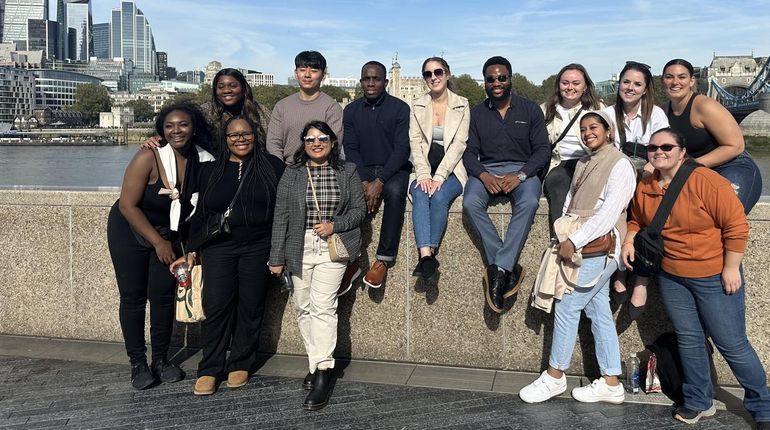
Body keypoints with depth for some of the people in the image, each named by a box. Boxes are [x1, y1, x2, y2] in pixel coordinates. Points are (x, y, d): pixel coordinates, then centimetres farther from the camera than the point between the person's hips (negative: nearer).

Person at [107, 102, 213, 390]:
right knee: (133, 296, 0)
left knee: (164, 294, 3)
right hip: (130, 231, -3)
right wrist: (158, 242, -17)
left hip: (169, 234, 3)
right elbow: (128, 205, -21)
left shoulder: (203, 161, -14)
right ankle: (137, 364, 11)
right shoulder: (149, 157, -25)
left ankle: (161, 360, 16)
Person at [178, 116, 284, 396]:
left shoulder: (272, 166, 4)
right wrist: (192, 251, 10)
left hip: (258, 249, -1)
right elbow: (200, 214, 14)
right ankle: (210, 369, 6)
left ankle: (240, 364, 18)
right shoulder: (212, 171, 11)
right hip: (218, 249, 1)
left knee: (250, 307, 4)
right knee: (215, 307, -5)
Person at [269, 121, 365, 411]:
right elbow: (281, 217, 5)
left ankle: (322, 375, -12)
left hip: (332, 247, -3)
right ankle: (316, 364, 20)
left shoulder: (347, 172, 5)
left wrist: (334, 225, -11)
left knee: (321, 306, -13)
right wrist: (277, 257, 3)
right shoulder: (292, 175, 7)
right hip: (300, 248, 3)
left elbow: (359, 210, 6)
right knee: (303, 308, 5)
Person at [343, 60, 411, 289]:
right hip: (362, 170, 3)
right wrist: (363, 182, -15)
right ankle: (350, 259, -19)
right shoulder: (351, 110, 8)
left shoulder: (400, 108, -2)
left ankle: (384, 260, -28)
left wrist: (379, 182, -23)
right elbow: (350, 149, 2)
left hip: (393, 169, -2)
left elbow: (402, 149, -10)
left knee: (395, 191, -36)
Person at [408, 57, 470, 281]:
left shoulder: (462, 105, 4)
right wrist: (424, 174, -14)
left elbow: (459, 144, -5)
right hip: (425, 171, 2)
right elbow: (415, 142, 3)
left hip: (452, 171, -1)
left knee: (439, 197, -32)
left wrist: (439, 176, -17)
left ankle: (428, 256, -28)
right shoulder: (417, 105, 12)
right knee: (420, 195, -31)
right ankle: (426, 255, -41)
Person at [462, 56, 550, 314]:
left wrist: (520, 175, -16)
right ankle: (509, 268, -25)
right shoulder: (476, 113, 13)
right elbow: (469, 152, 6)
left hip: (522, 170, -1)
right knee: (471, 203, -32)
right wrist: (483, 175, -16)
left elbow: (542, 150, 2)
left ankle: (499, 269, -31)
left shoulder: (530, 110, 8)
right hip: (485, 171, 1)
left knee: (529, 202, -35)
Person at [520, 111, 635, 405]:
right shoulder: (584, 163, 16)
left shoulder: (620, 165, -9)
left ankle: (555, 376, 8)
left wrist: (574, 241, -20)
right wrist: (563, 235, 2)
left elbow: (609, 213, -18)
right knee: (599, 312, 10)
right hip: (582, 247, 8)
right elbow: (570, 201, 17)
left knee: (567, 307, -5)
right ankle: (611, 383, 17)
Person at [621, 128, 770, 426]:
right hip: (672, 278, 5)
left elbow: (736, 226, -17)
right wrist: (629, 239, -2)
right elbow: (637, 221, 18)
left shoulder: (705, 181, -20)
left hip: (715, 277, -5)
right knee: (688, 340, 14)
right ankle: (699, 402, 31)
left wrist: (731, 269, -15)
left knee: (732, 344, 2)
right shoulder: (645, 188, 0)